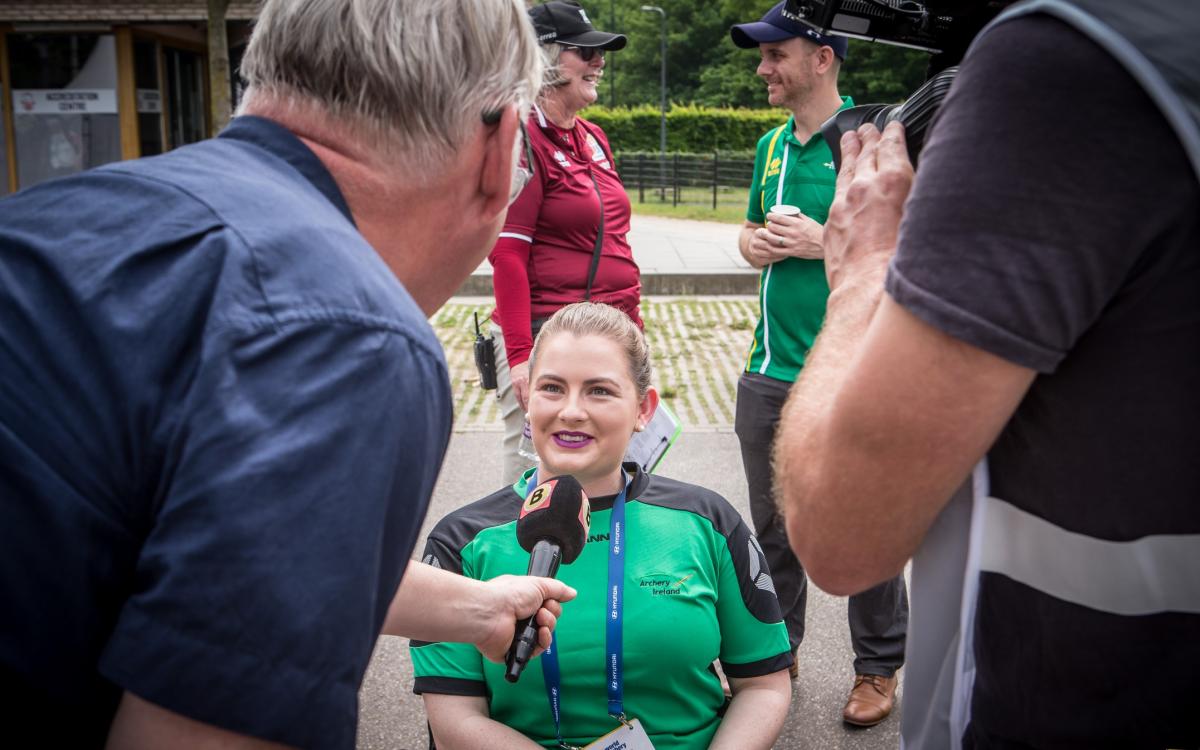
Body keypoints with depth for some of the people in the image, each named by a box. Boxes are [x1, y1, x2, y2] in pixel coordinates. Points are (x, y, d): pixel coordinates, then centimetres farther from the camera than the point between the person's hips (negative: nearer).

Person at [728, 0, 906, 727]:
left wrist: (824, 242, -18)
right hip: (770, 369, 7)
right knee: (772, 527, 17)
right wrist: (758, 243, 2)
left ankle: (879, 668, 25)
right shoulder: (772, 144, 12)